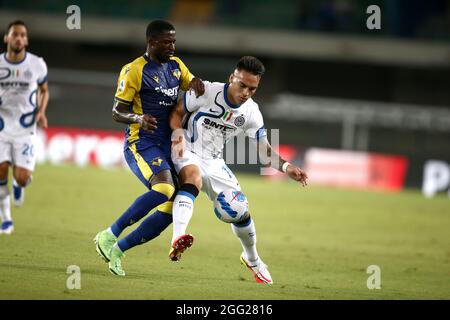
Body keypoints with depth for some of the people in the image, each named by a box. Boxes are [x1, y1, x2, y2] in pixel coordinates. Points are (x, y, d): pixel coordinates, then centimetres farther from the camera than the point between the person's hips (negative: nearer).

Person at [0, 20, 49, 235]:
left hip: (25, 129, -1)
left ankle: (18, 184, 28)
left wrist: (41, 112, -4)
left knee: (22, 178, -12)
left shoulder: (37, 64, -4)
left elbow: (44, 91, 13)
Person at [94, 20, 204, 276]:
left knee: (171, 210, -2)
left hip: (167, 145, 8)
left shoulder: (176, 65, 12)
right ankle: (110, 235, -22)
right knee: (164, 188, -32)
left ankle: (118, 249, 7)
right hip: (142, 144, -8)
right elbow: (117, 112, -7)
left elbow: (193, 87, 23)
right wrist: (139, 118, -28)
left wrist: (196, 82, -2)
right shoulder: (134, 71, -8)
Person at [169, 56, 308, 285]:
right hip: (187, 154, -5)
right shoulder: (207, 91, -18)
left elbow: (265, 152, -2)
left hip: (214, 163, 5)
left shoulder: (251, 113, -6)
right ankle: (177, 239, -57)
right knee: (193, 178, -39)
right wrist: (178, 134, -27)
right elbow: (177, 112, -7)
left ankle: (252, 259, 35)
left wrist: (286, 167, -20)